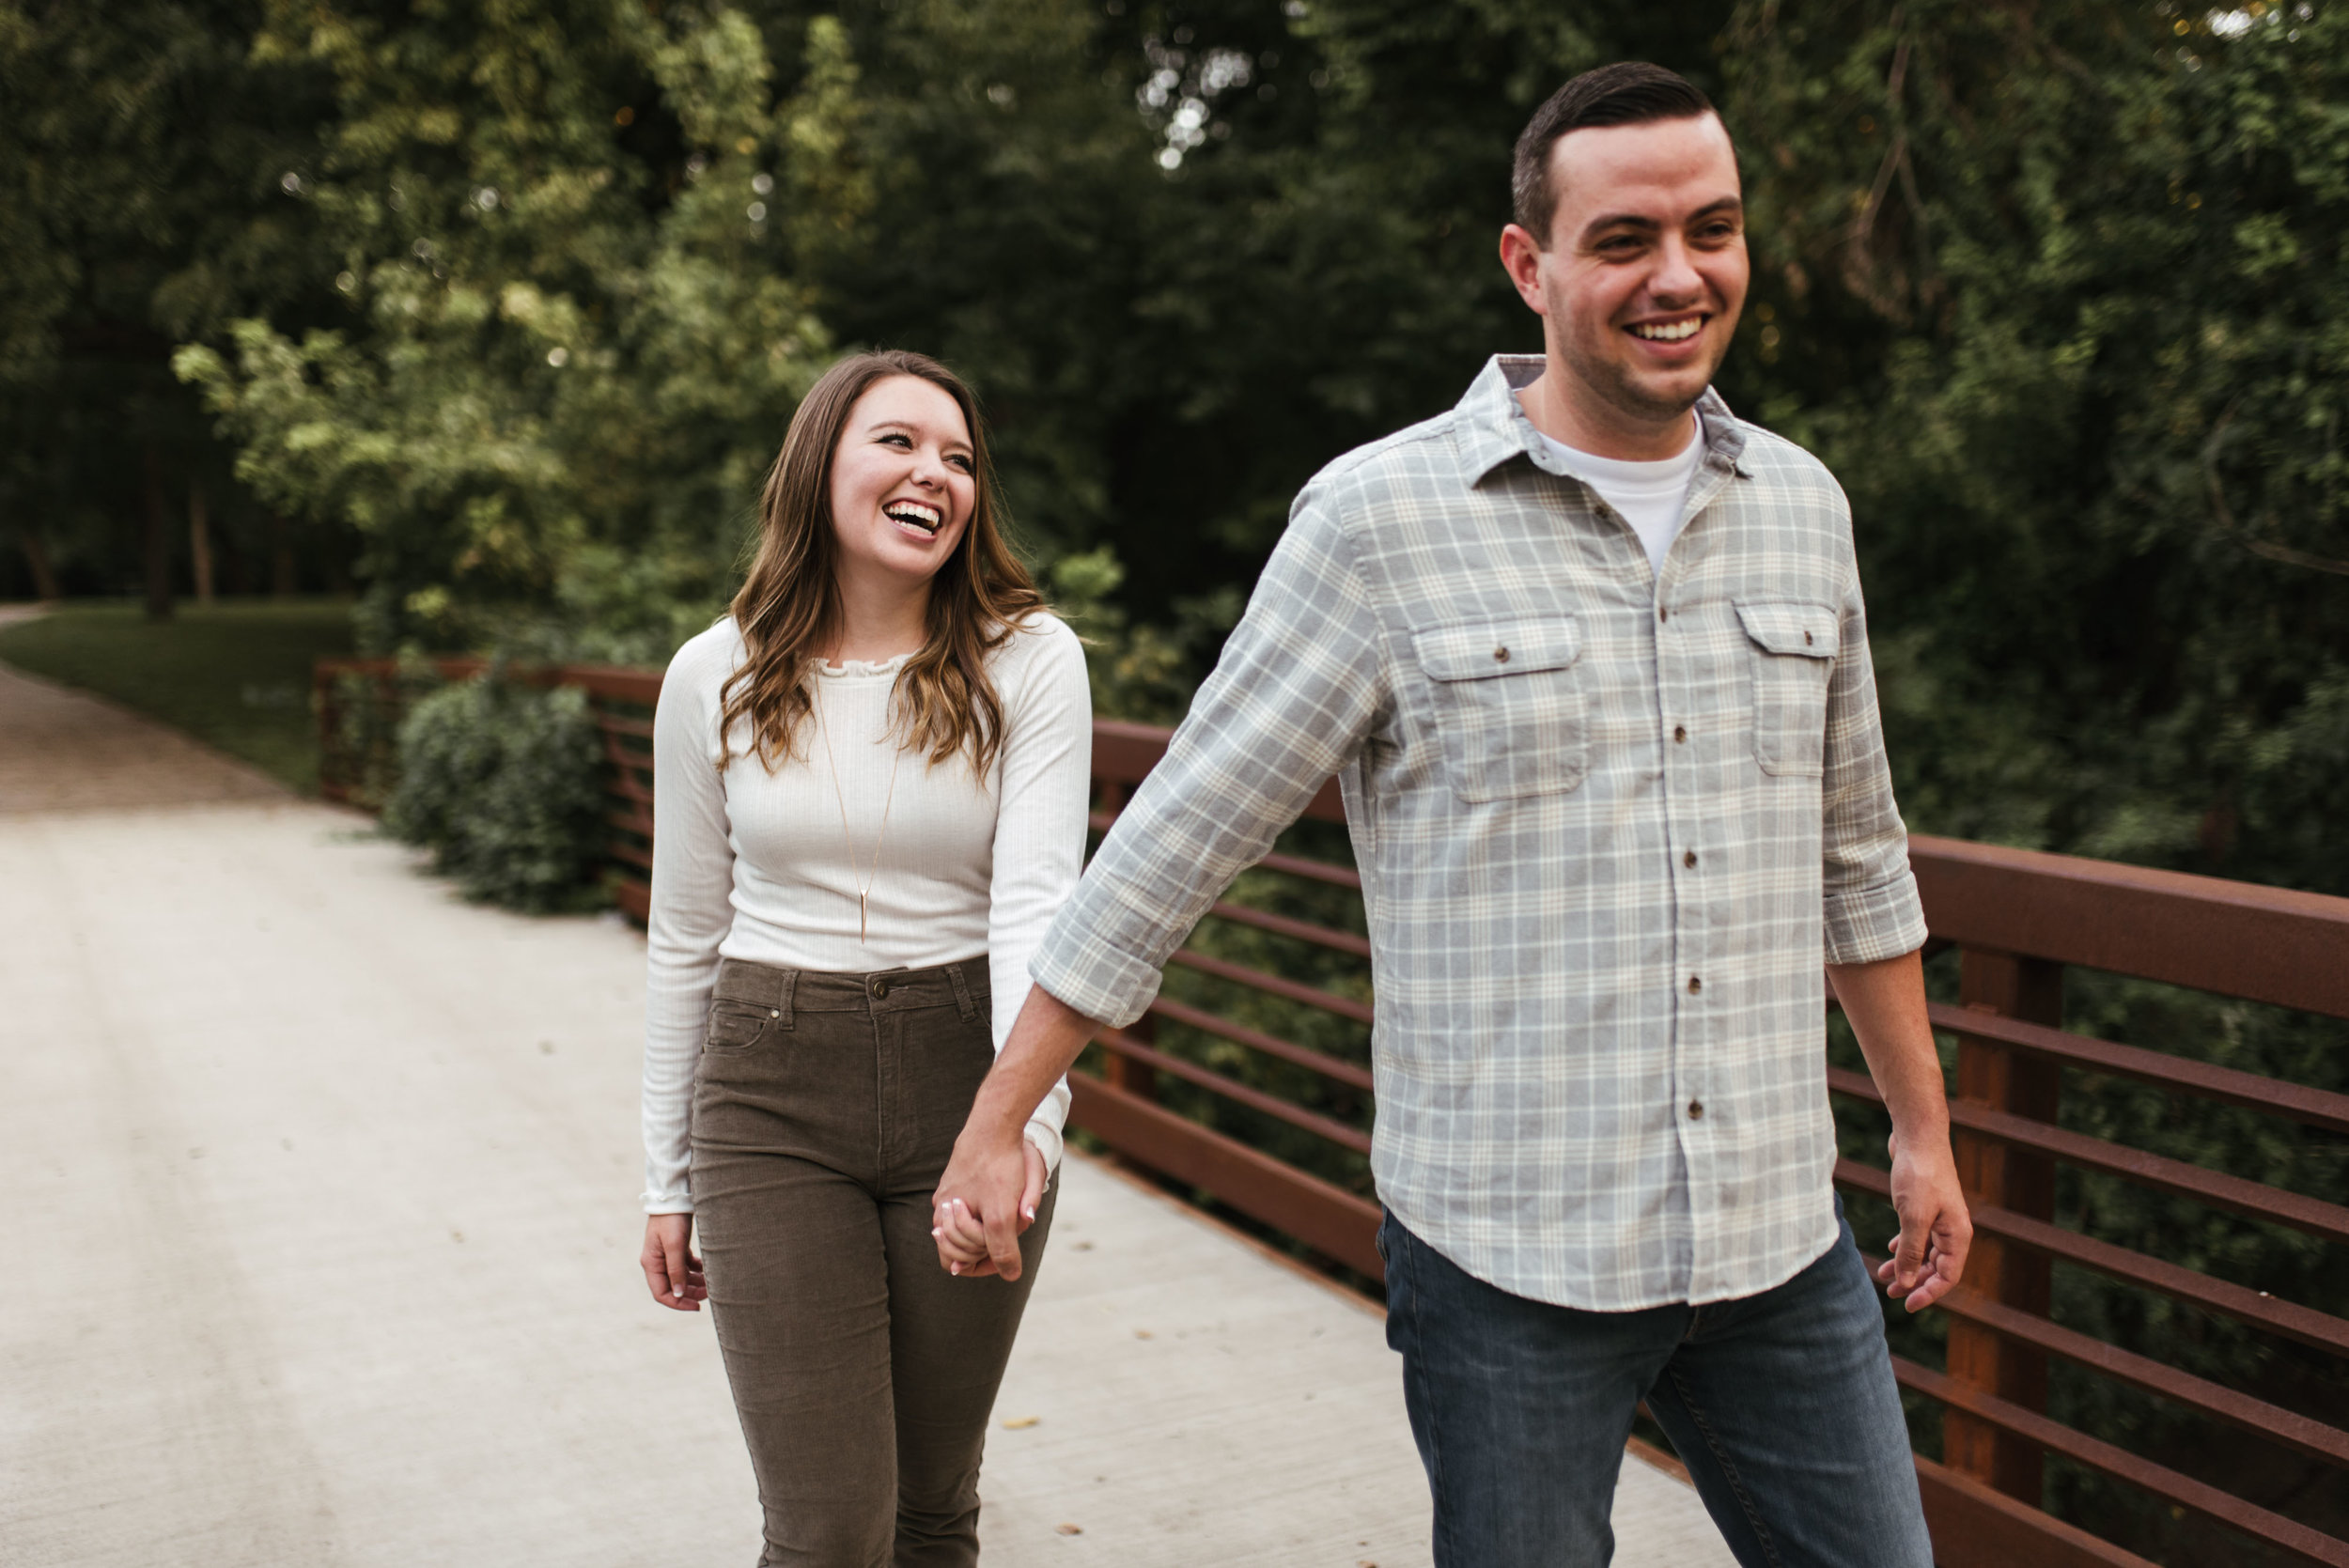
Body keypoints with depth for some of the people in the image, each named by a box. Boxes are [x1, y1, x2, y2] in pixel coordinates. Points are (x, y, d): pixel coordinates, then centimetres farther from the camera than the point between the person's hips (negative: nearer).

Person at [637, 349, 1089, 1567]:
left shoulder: (1028, 660, -6)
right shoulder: (714, 676, 0)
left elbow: (1036, 898, -17)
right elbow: (685, 937, 7)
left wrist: (1027, 1112, -33)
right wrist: (669, 1177, 9)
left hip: (965, 1081, 0)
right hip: (773, 1100, 0)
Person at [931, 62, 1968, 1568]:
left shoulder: (1799, 507, 6)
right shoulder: (1384, 517, -10)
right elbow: (1176, 838, -7)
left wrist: (1925, 1123, 19)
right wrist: (998, 1122, -5)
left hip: (1782, 1239, 5)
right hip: (1509, 1257, -4)